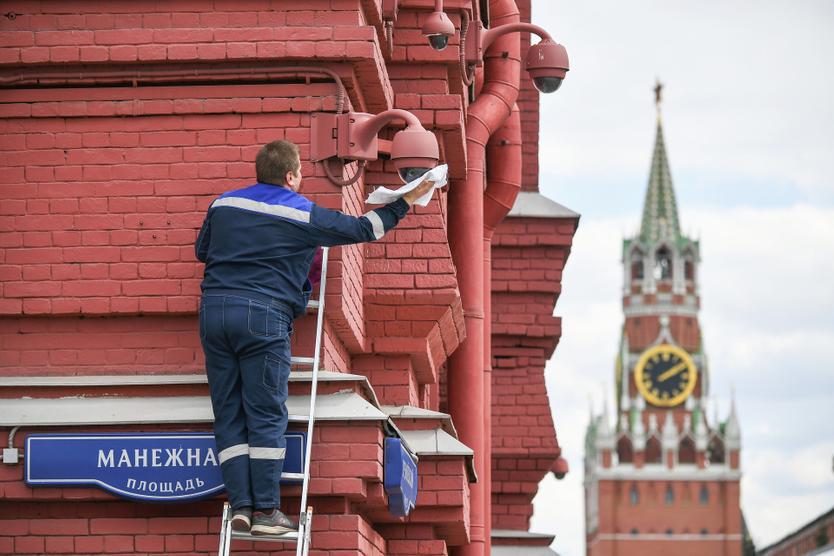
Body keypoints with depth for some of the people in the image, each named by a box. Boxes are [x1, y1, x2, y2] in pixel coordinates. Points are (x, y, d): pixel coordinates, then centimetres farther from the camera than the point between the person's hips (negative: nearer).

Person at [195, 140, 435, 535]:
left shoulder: (224, 203, 15)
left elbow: (201, 251, 28)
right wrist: (405, 202, 21)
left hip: (214, 310, 5)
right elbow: (361, 228, 9)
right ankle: (265, 512, -2)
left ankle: (240, 507, 1)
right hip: (264, 314, -5)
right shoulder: (303, 214, 1)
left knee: (228, 416, 7)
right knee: (266, 417, 0)